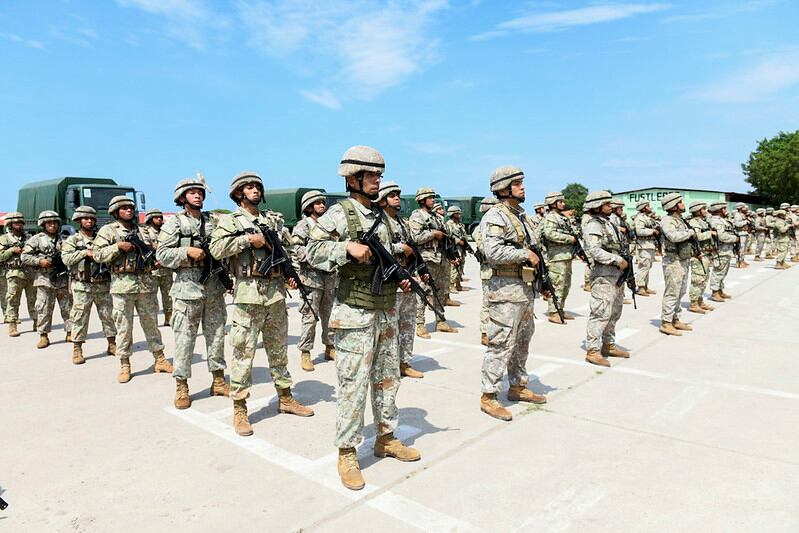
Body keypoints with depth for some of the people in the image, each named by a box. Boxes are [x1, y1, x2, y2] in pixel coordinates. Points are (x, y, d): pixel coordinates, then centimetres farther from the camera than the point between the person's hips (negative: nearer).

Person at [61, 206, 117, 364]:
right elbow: (66, 258, -9)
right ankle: (77, 349, 8)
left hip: (103, 284, 3)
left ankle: (112, 345, 19)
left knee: (108, 315, 8)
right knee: (79, 317, 0)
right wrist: (85, 252, -16)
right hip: (82, 286, -3)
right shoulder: (72, 240, 4)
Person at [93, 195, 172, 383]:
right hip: (122, 285, -4)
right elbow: (97, 255, -4)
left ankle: (159, 359, 18)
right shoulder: (108, 230, 3)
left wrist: (156, 258, 1)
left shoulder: (143, 231, 15)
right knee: (124, 326, 2)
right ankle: (124, 364, 13)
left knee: (151, 323, 10)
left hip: (146, 283, 4)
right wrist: (118, 246, -14)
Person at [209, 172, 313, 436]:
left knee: (279, 349, 15)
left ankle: (285, 398, 27)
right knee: (243, 352, -1)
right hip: (248, 294, -5)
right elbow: (216, 249, -15)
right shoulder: (229, 221, 0)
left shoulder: (274, 219, 15)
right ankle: (239, 410, 9)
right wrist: (248, 239, -16)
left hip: (276, 292, 5)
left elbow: (290, 249, 19)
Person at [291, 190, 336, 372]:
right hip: (312, 277, -6)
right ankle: (305, 353, 6)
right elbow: (298, 251, -14)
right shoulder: (303, 226, -3)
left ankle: (330, 348, 25)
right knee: (310, 317, -3)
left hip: (331, 276, 6)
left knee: (329, 314, 13)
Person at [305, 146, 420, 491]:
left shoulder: (380, 217, 14)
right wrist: (347, 247, -26)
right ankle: (347, 454, 13)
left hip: (387, 311, 7)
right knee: (353, 384, -1)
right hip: (355, 314, -7)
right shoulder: (339, 214, -7)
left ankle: (386, 438, 32)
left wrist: (400, 280, 6)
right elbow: (313, 253, -14)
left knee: (387, 378, 16)